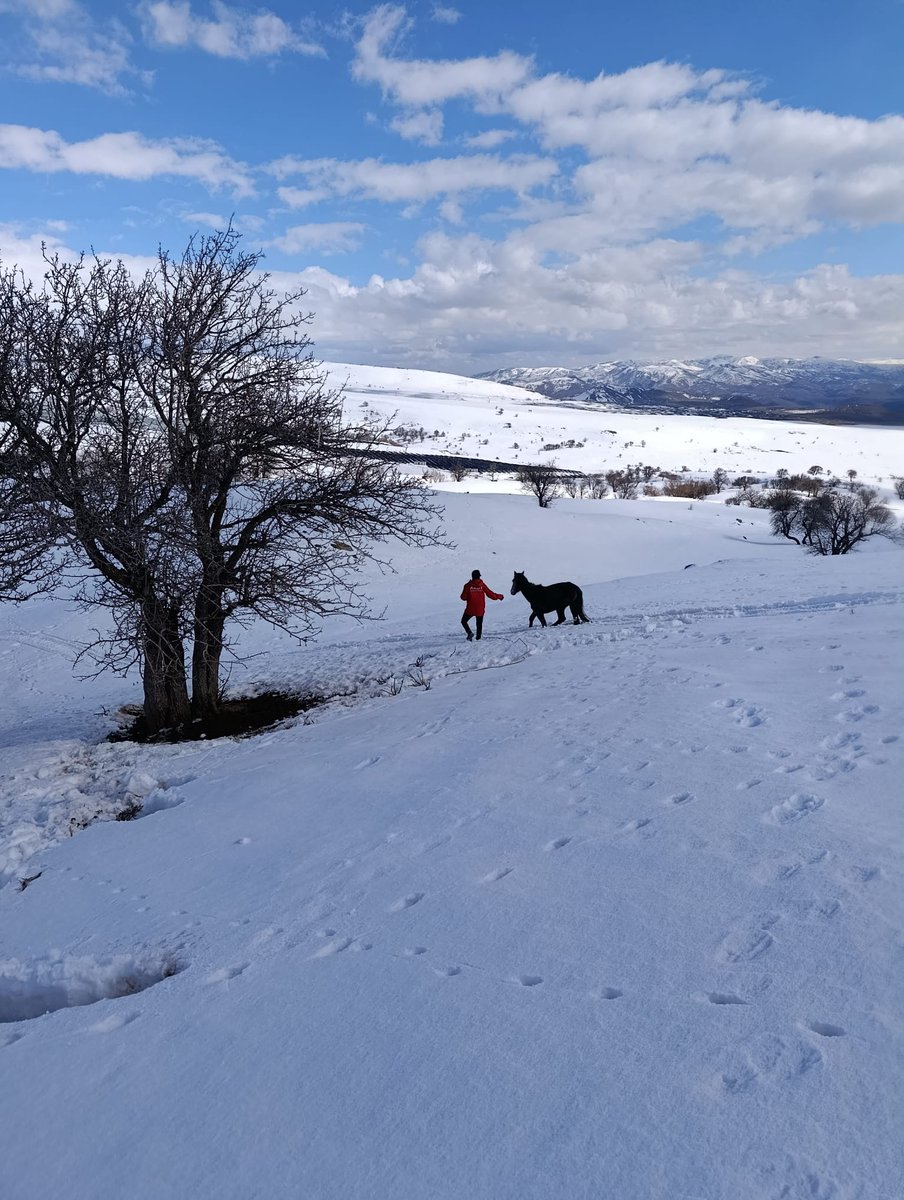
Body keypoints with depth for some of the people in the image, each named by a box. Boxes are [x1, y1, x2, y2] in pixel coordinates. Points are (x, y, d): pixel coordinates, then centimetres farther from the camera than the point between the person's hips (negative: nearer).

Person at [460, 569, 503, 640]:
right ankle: (478, 638, 18)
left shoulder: (468, 585, -8)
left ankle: (469, 632, -6)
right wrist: (499, 596, 14)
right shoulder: (482, 585, -6)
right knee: (479, 624, 17)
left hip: (470, 609, -1)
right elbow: (490, 594, -2)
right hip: (480, 610, 1)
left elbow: (463, 597, -5)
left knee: (464, 621, 15)